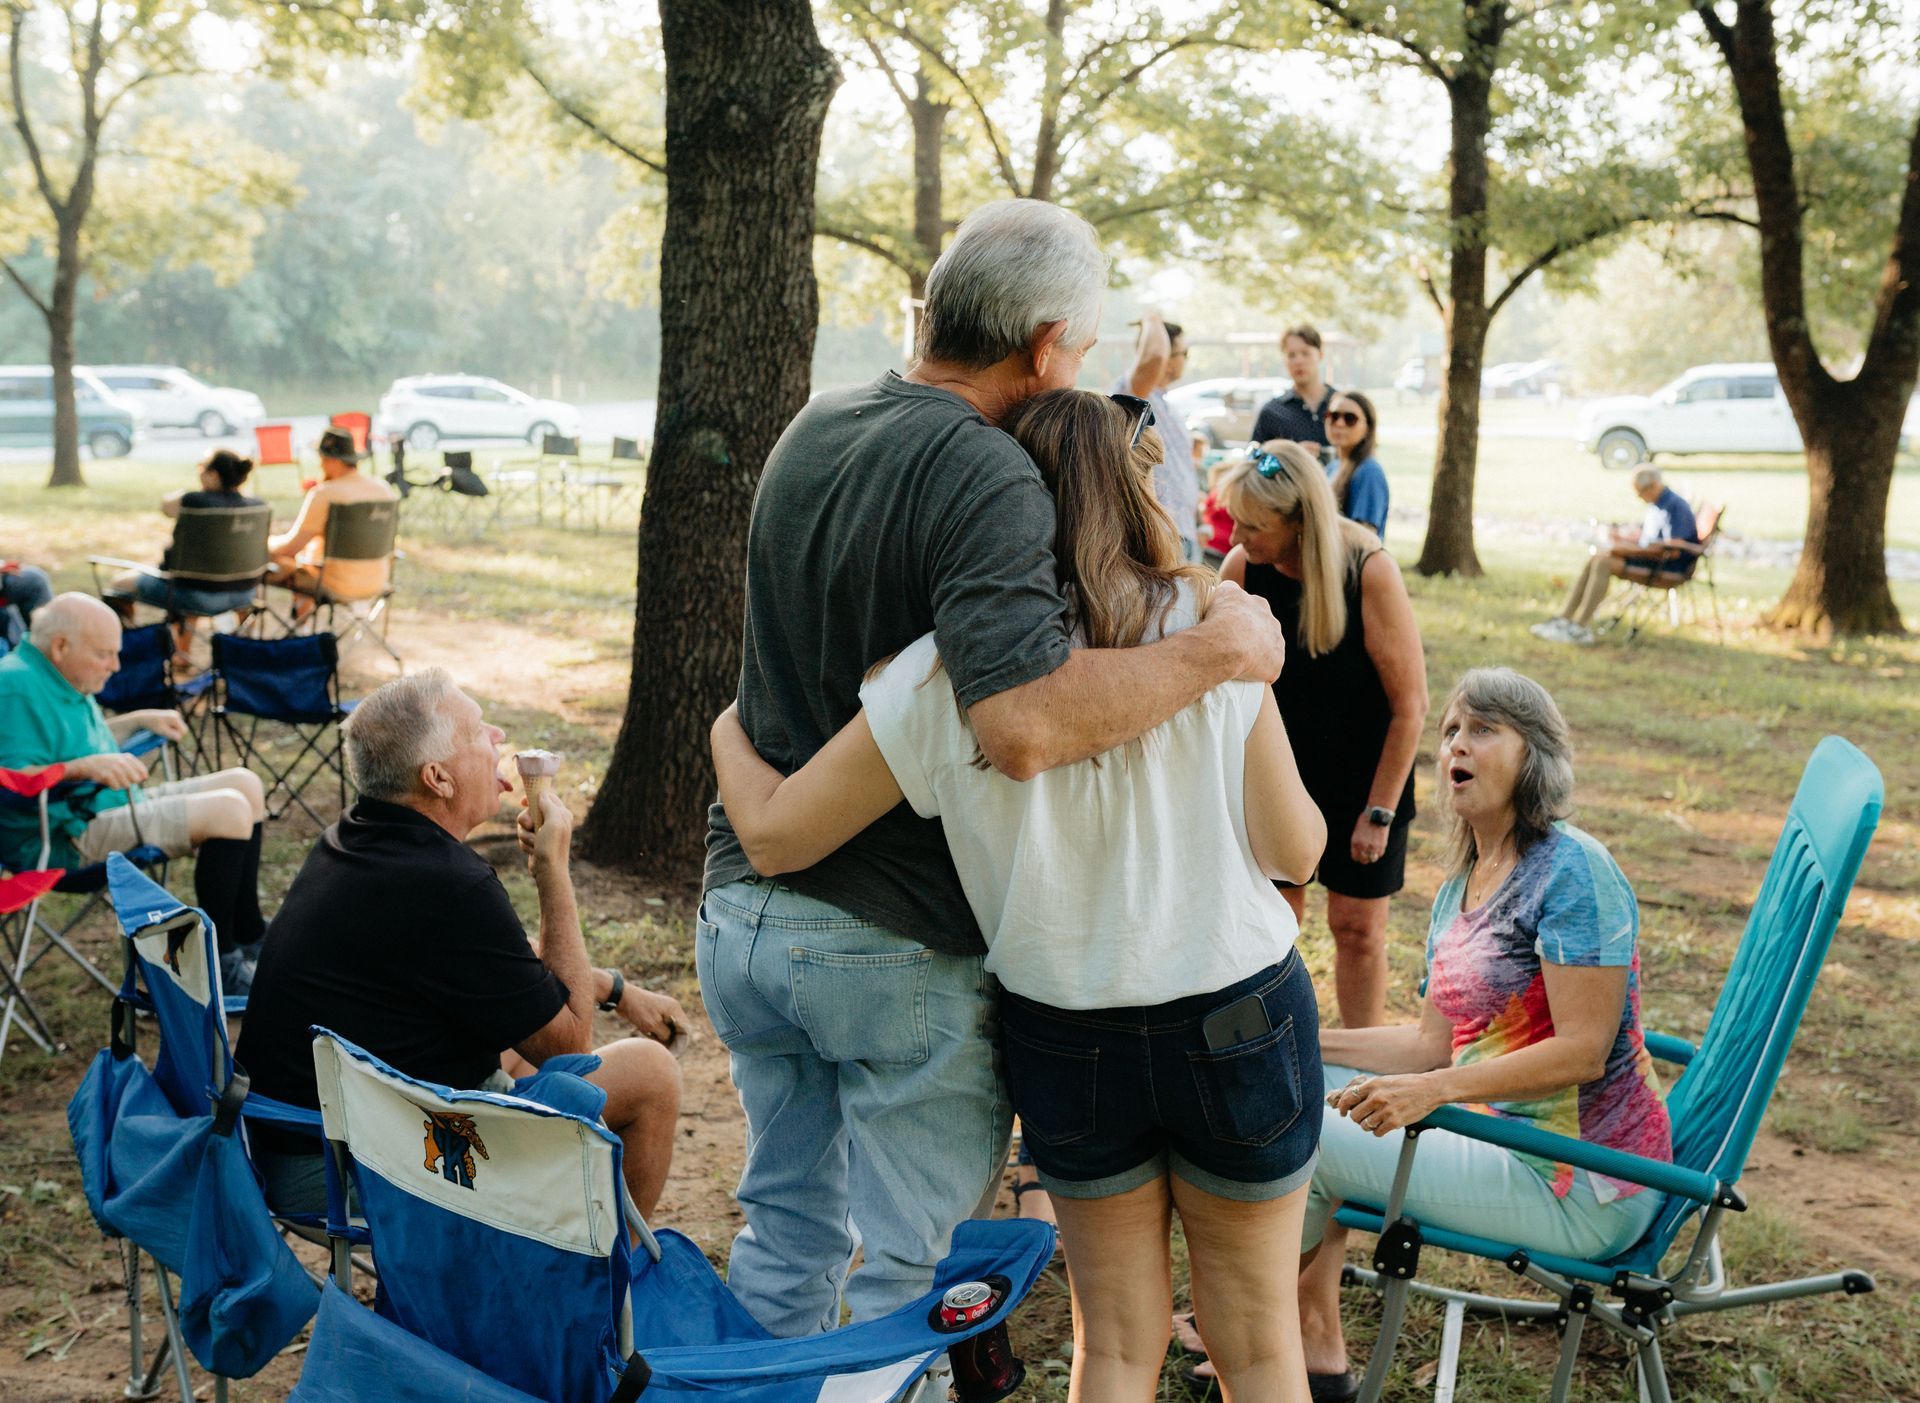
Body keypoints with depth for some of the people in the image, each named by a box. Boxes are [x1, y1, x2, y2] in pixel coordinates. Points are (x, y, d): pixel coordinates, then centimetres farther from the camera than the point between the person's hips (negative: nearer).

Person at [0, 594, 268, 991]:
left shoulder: (58, 677, 14)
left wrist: (140, 720, 20)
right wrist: (86, 767, -37)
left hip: (111, 806, 12)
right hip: (67, 840, -12)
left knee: (244, 784, 11)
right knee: (229, 810, -23)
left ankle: (248, 933, 15)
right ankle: (218, 961, -16)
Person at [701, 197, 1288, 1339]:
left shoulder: (811, 431, 7)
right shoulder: (987, 478, -21)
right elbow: (1024, 726, -35)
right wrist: (1216, 649, -23)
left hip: (746, 906, 8)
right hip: (896, 945, -7)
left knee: (785, 1224, 23)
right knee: (909, 1264, 10)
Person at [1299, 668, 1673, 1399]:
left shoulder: (1572, 870, -17)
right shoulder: (1461, 886, 12)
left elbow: (1583, 1052, -24)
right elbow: (1434, 1042, 13)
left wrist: (1432, 1090, -31)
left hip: (1578, 1190, -10)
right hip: (1507, 1133, 10)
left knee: (1302, 1138, -10)